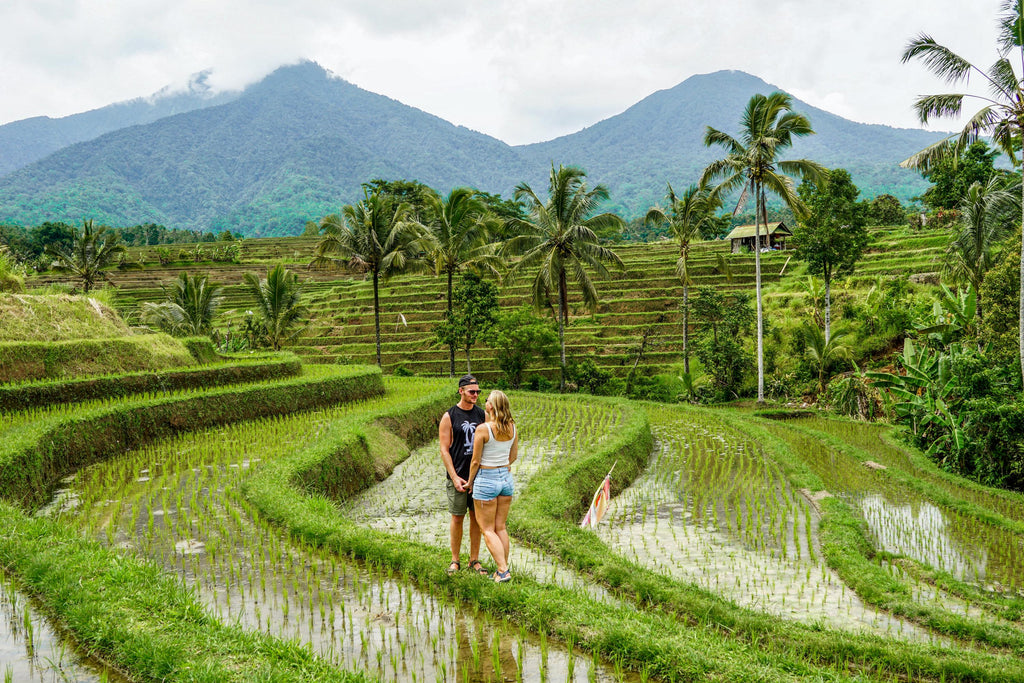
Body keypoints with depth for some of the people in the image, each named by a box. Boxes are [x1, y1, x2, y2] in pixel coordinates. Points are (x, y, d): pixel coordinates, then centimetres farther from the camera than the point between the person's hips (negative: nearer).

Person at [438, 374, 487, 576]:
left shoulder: (481, 414, 7)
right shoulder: (449, 417, -4)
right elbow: (444, 450, -6)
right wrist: (454, 477, -12)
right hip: (458, 476, -3)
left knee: (477, 518, 7)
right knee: (457, 518, 2)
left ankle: (474, 560, 18)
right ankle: (455, 561, 15)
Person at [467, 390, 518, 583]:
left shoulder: (483, 429, -18)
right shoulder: (512, 427, -1)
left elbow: (475, 461, -12)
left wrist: (470, 481, 4)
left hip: (486, 480, -6)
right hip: (506, 478, 6)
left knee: (487, 529, 4)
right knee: (501, 527, 16)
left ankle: (503, 571, -2)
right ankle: (504, 567, 19)